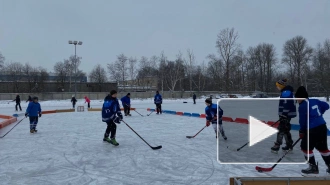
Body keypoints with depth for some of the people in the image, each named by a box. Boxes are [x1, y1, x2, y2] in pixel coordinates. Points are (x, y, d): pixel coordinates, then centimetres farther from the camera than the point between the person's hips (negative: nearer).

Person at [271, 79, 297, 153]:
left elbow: (286, 104, -25)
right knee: (285, 129, 15)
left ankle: (277, 146, -5)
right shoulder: (286, 92, 17)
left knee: (281, 129, -8)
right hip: (287, 114, 11)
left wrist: (284, 115, -25)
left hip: (287, 114, -11)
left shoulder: (286, 92, -17)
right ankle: (289, 145, 22)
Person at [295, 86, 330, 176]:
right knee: (323, 147, 20)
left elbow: (303, 121, -9)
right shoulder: (315, 101, 8)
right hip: (322, 127, 9)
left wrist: (301, 132, 6)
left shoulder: (302, 106, -13)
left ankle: (313, 167, 10)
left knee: (306, 147, 4)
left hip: (313, 130, -9)